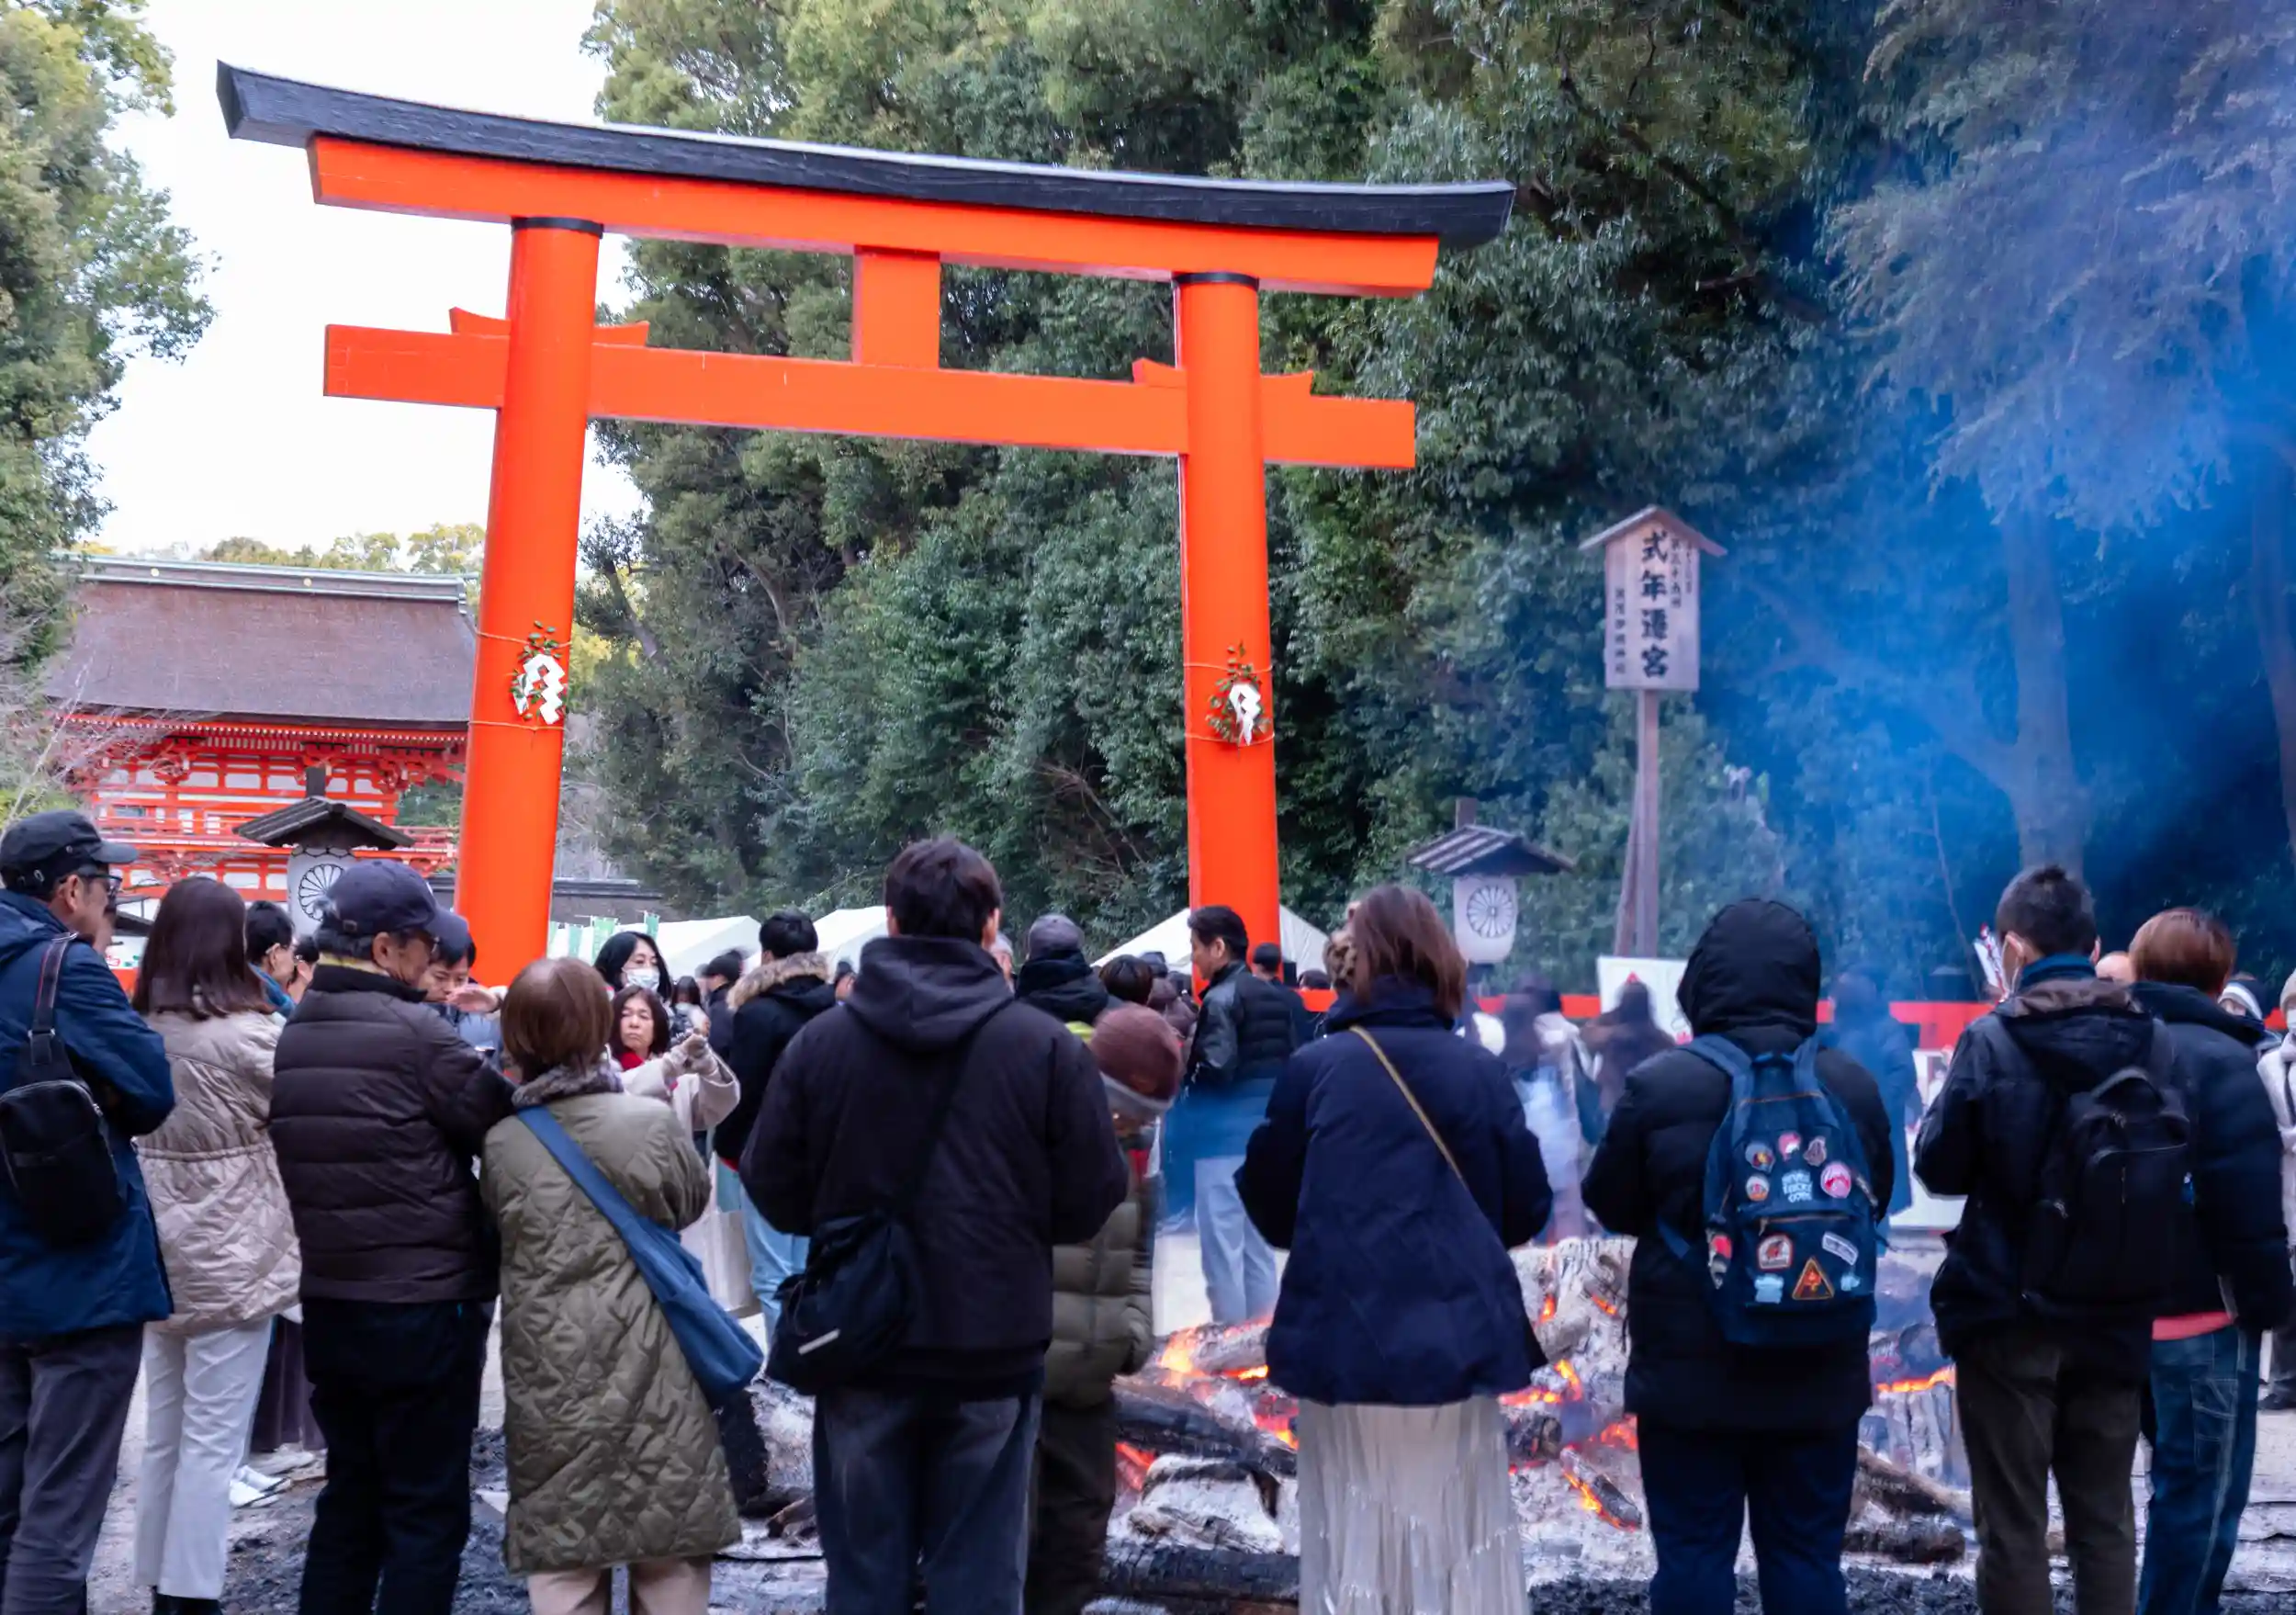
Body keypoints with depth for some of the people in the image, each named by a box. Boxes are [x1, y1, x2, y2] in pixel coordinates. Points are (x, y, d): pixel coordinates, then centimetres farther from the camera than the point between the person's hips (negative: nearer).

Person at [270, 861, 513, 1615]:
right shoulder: (415, 1033, -17)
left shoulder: (291, 1036, 7)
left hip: (329, 1301, 8)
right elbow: (507, 1128, -11)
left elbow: (293, 1153, 15)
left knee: (349, 1494, 18)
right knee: (426, 1511, 3)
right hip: (424, 1306, -7)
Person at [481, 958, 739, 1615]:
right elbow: (694, 1202, 7)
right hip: (651, 1378, -1)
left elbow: (493, 1234, 9)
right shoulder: (652, 1122, -10)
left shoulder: (501, 1145, -4)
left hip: (549, 1386, 2)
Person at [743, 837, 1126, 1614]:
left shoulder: (820, 1040, -7)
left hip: (862, 1350, 1)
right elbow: (1091, 1201, -5)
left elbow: (774, 1193, -1)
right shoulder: (1046, 1046, -11)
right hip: (995, 1352, -1)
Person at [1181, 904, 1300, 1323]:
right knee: (1257, 1242, 14)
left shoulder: (1221, 998, -13)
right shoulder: (1276, 996, 11)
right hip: (1264, 1132, 8)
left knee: (1222, 1243, -2)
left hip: (1225, 1136, -8)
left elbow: (1218, 1066, -22)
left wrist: (1183, 1051, -6)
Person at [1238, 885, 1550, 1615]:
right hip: (1457, 1341, 1)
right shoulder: (1481, 1070, -2)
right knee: (1460, 1545, 11)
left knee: (1352, 1544, 9)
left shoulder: (1314, 1068, -4)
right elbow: (1528, 1209, 2)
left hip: (1343, 1343, -1)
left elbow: (1268, 1203, 2)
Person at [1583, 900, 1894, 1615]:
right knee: (1807, 1555, 13)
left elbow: (1612, 1205, -2)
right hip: (1818, 1369, 3)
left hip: (1690, 1368, -3)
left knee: (1693, 1554, 6)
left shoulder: (1657, 1086, -14)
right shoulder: (1853, 1085, -2)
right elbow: (1875, 1200, 13)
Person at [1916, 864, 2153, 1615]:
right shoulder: (2148, 1040, -2)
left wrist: (1969, 1128, 13)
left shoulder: (1991, 1041, -12)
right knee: (2106, 1519, 14)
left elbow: (1939, 1168, -5)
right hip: (2114, 1313, 4)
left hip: (2008, 1310, -4)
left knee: (2012, 1524, 5)